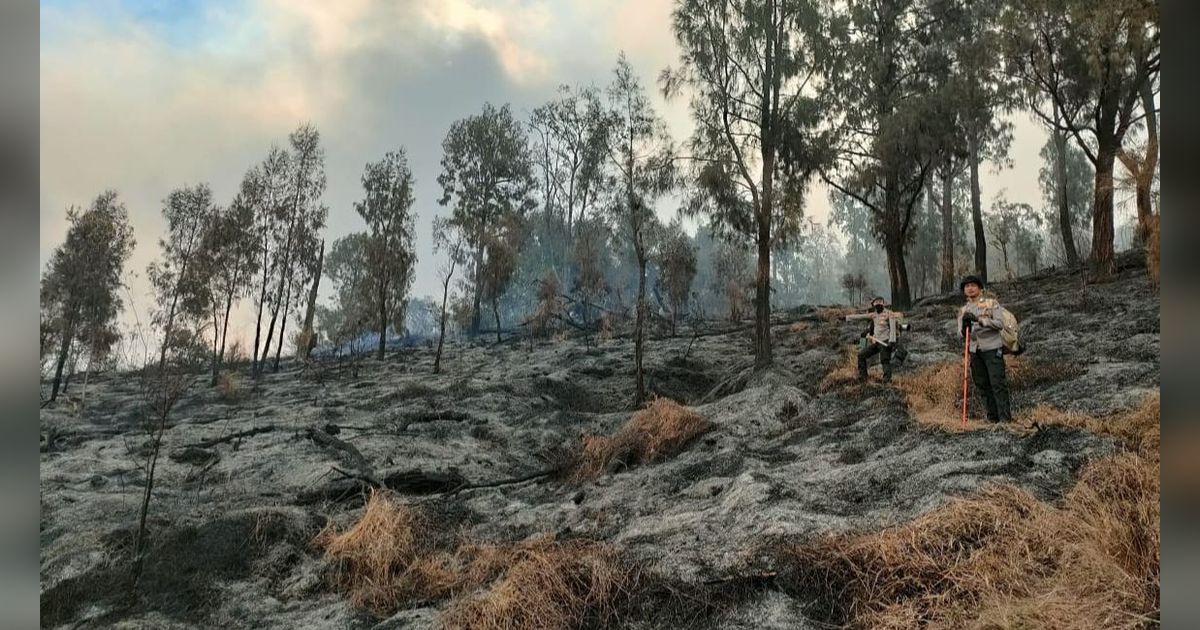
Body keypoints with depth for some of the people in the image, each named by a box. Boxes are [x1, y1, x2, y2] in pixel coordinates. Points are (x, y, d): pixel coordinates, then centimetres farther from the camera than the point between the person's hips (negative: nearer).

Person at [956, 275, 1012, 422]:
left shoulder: (991, 304, 1)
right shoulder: (963, 310, 13)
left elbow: (1000, 323, -11)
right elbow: (960, 334, 5)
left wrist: (979, 319, -22)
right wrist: (964, 327, -18)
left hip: (992, 348, -5)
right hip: (975, 351, 5)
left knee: (998, 383, -8)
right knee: (982, 385, 7)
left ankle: (1005, 417, -6)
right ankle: (993, 417, 16)